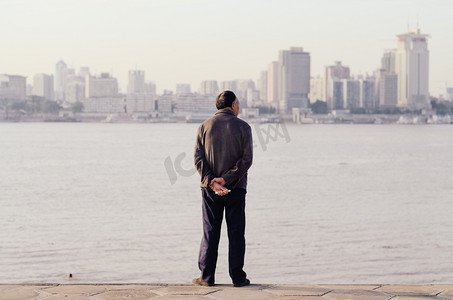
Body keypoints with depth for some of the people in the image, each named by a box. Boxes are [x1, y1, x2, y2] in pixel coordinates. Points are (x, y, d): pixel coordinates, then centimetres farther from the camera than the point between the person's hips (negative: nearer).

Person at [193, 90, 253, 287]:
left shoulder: (205, 127, 4)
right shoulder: (243, 127, -2)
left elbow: (198, 158, -4)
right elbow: (246, 159, -10)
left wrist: (211, 182, -11)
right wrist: (225, 180, -12)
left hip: (210, 188, 2)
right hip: (236, 189, -2)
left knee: (210, 232, 6)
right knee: (236, 232, 5)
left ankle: (207, 276, 6)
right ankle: (237, 277, 5)